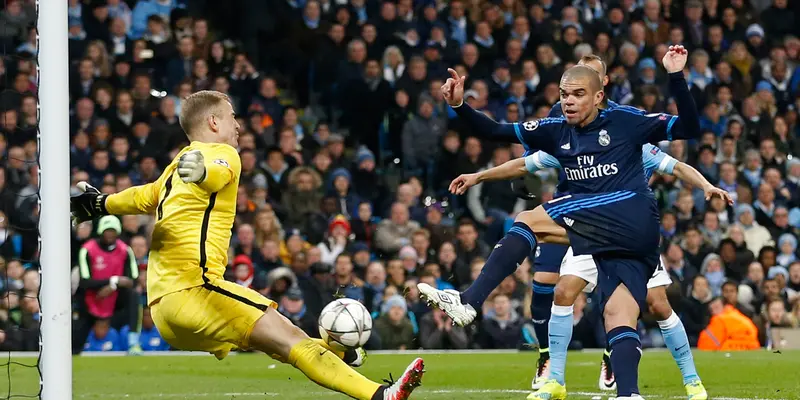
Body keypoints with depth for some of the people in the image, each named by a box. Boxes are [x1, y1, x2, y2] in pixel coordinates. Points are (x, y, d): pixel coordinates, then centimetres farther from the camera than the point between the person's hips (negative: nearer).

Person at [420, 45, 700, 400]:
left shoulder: (625, 123, 3)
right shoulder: (556, 131, 18)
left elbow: (689, 128, -1)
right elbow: (496, 132, 15)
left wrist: (676, 78, -12)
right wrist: (459, 106, 0)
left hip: (631, 217, -7)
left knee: (528, 222, -13)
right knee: (620, 317, -4)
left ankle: (467, 302, -21)